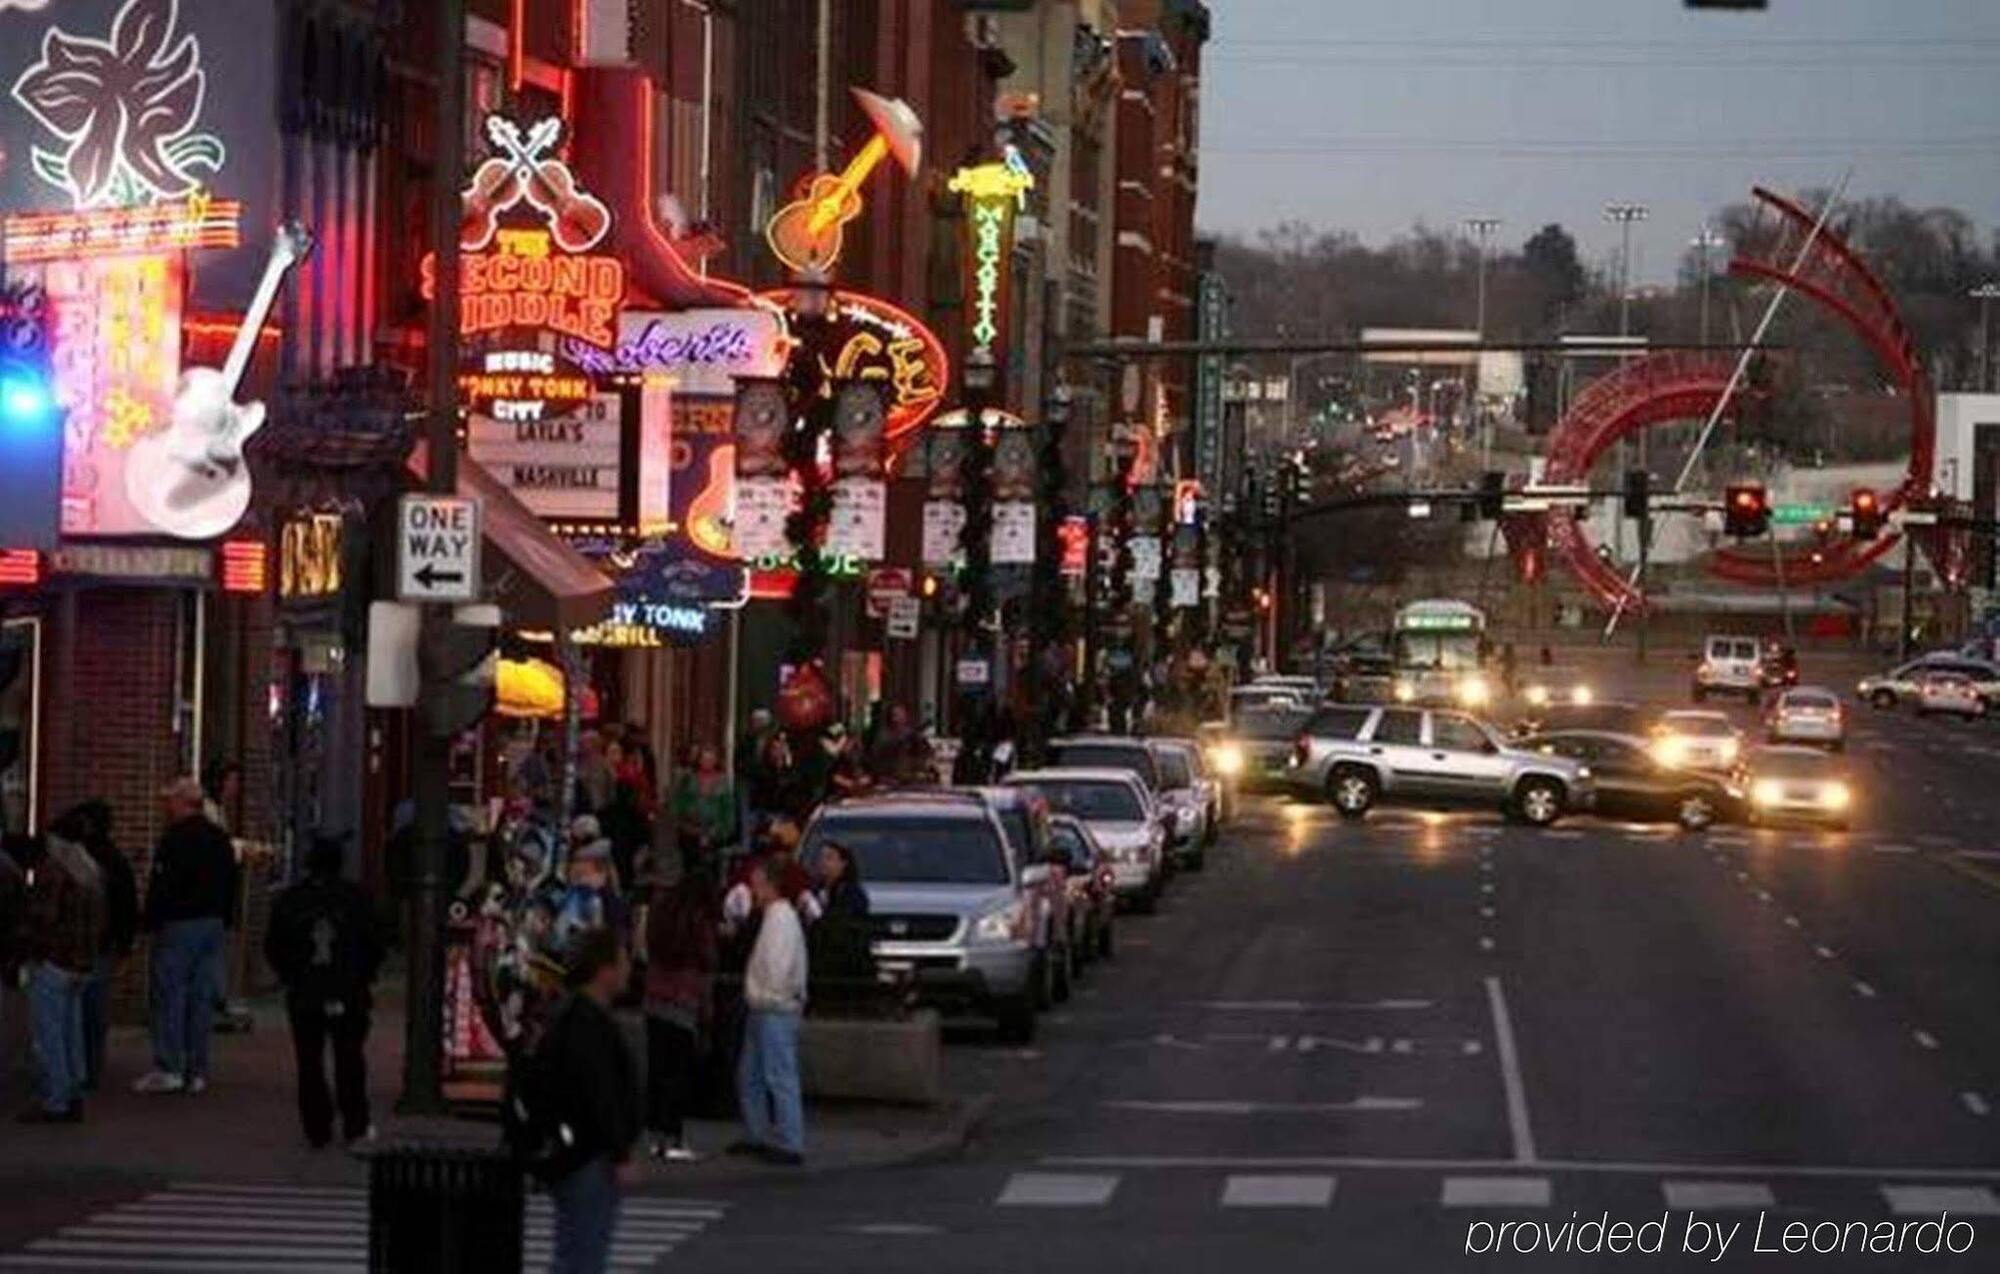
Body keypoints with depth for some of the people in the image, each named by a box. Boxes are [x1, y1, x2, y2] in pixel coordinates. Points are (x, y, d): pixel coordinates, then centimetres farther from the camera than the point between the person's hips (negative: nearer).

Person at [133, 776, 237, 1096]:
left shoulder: (174, 839, -12)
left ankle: (168, 1067, -9)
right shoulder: (220, 839, 14)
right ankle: (197, 1071, 7)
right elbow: (230, 886, 18)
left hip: (178, 926, -8)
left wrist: (152, 922, -10)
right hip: (213, 925, 8)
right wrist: (225, 921, 21)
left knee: (169, 996, -5)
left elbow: (162, 887, -16)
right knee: (202, 997, 7)